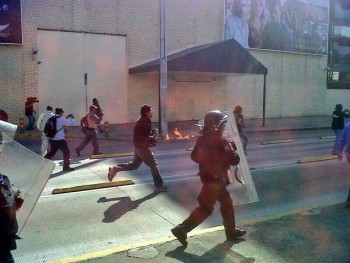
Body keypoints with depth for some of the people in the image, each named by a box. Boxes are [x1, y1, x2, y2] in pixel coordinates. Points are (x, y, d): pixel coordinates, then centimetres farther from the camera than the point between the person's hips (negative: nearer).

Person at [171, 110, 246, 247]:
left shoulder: (203, 139, 3)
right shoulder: (220, 142, -21)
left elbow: (194, 156, 11)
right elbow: (234, 160, -17)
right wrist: (232, 148, 0)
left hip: (207, 176, 9)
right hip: (215, 179, -9)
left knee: (226, 202, 21)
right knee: (206, 208, -1)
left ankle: (231, 231, 32)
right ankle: (182, 230, -1)